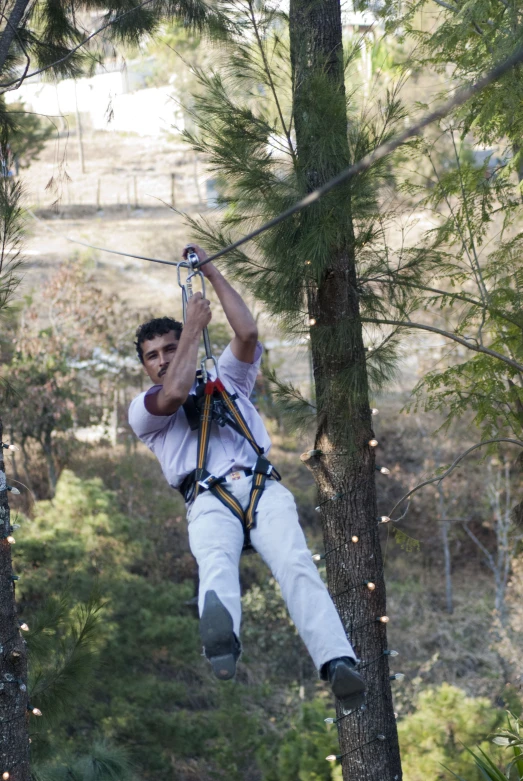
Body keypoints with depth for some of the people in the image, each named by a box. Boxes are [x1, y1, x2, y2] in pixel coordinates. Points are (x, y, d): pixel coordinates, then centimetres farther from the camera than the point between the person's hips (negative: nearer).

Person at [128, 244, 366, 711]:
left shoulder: (224, 379, 33)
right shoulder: (144, 409, 24)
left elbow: (248, 334, 15)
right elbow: (174, 395, 1)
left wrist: (212, 274, 21)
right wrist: (194, 327, 11)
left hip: (262, 486, 2)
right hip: (208, 499, -2)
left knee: (296, 564, -28)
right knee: (217, 562, -38)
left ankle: (338, 663, -49)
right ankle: (222, 638, -71)